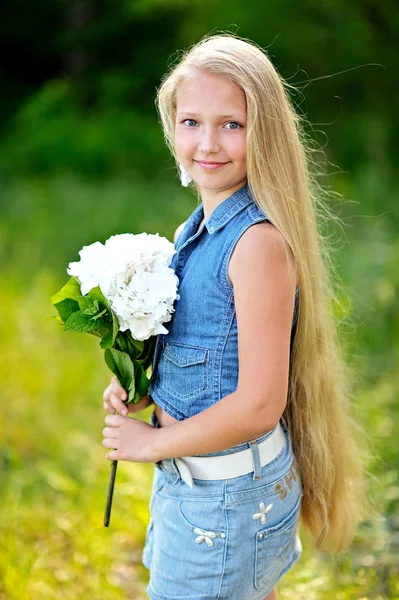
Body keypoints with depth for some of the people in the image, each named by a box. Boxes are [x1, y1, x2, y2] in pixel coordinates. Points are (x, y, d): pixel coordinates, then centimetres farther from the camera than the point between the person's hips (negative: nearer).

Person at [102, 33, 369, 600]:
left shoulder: (260, 243, -25)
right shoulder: (197, 230, 2)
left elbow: (258, 405, -25)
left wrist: (154, 442, -14)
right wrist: (144, 392, -2)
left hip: (229, 494, -7)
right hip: (187, 476, 7)